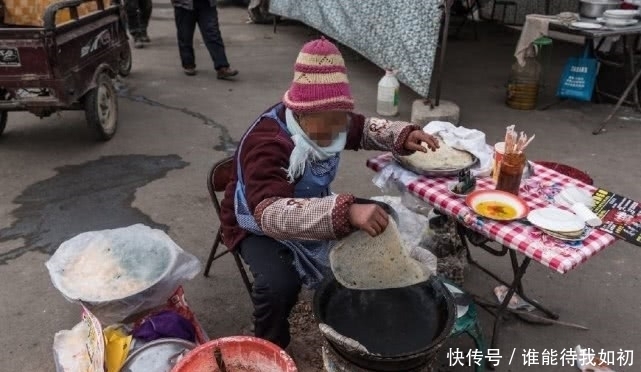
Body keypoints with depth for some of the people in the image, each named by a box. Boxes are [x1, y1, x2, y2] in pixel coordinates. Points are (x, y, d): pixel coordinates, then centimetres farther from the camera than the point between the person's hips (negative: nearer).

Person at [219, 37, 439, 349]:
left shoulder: (328, 121, -12)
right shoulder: (267, 143, -35)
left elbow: (363, 128, 9)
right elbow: (271, 213, -50)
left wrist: (404, 135, -12)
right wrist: (346, 212, -62)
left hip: (313, 213, 7)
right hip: (261, 225, -6)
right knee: (280, 284, -32)